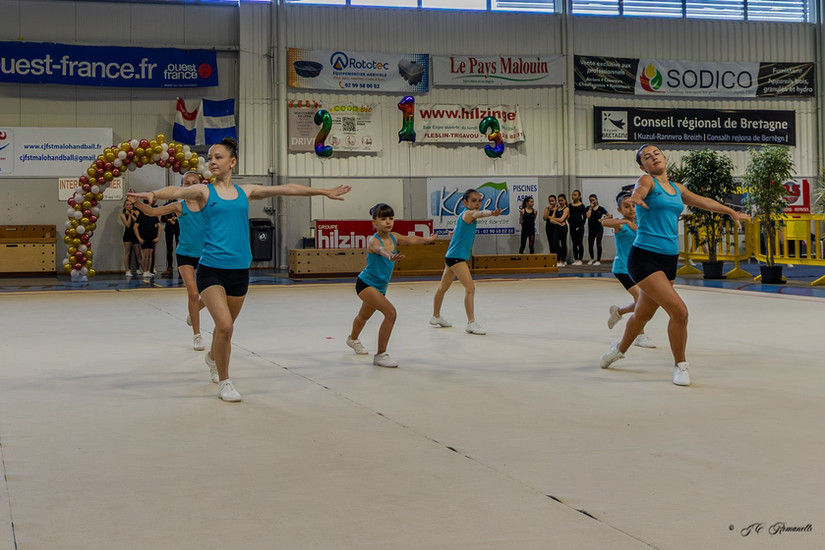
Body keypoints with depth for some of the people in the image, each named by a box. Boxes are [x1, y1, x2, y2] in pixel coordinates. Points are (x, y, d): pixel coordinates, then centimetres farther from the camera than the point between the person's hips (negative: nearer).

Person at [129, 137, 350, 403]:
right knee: (225, 326, -17)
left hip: (239, 271, 4)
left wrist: (324, 191, 19)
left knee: (225, 326, 18)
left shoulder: (245, 192, 10)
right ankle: (224, 382, 3)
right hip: (211, 269, -4)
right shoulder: (204, 191, 0)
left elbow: (286, 189, 14)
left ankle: (213, 357, 51)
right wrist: (154, 194, -42)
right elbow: (178, 191, -20)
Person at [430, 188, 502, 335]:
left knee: (443, 287, 21)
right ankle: (471, 323, -20)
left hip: (452, 256, 11)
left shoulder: (463, 215, 16)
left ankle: (436, 317, 36)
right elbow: (479, 214, -37)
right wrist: (491, 213, -58)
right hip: (456, 257, -11)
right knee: (470, 287, -17)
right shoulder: (468, 213, -14)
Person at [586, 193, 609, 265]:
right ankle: (592, 258, 25)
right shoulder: (588, 208, 4)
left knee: (598, 244, -1)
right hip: (591, 229, 2)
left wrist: (602, 219, -10)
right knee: (590, 245, 4)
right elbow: (588, 216, -13)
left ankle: (598, 260, 6)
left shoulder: (601, 208, 0)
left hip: (599, 228, -2)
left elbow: (609, 216, 2)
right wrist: (591, 208, -9)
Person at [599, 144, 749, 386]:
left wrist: (732, 212, 40)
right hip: (644, 257, -7)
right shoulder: (646, 181, -4)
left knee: (643, 313, 18)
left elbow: (703, 201, 30)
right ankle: (680, 366, 1)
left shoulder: (677, 188, 16)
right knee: (679, 310, -17)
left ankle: (620, 349, 45)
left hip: (669, 260, 7)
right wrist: (635, 198, -52)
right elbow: (639, 191, -27)